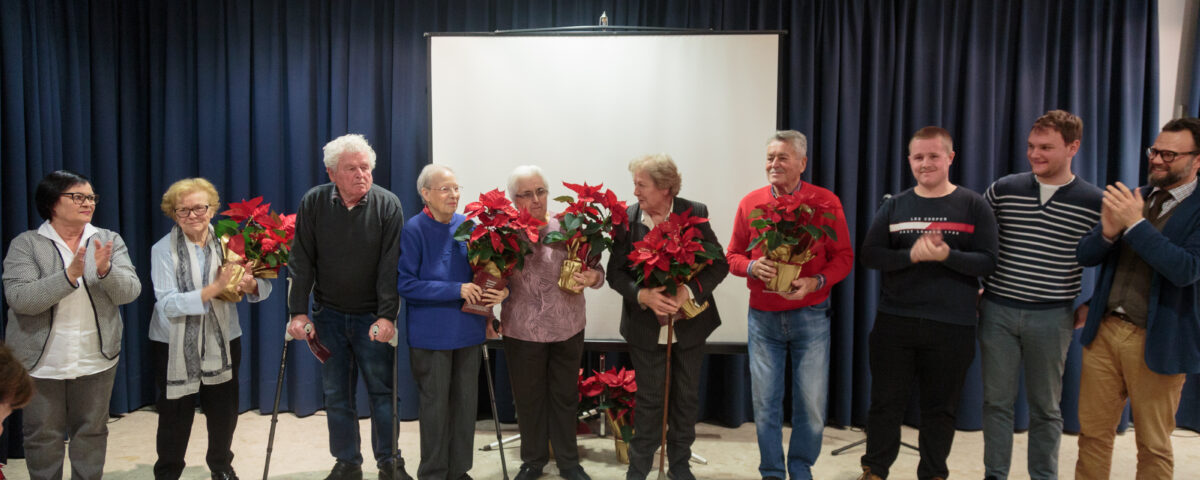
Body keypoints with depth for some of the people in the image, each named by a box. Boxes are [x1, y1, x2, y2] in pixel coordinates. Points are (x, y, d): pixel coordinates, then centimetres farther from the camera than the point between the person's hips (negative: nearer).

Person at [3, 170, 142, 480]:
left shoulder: (109, 241, 1)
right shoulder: (25, 244, -5)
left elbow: (130, 291, -7)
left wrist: (105, 270, -26)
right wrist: (70, 275, -28)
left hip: (96, 361, 2)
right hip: (41, 363, -2)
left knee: (92, 433, 14)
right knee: (43, 437, 10)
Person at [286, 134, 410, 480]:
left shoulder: (387, 204, -10)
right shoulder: (313, 203, -4)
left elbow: (390, 267, -14)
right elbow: (301, 262, -3)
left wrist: (386, 316, -19)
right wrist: (298, 312, -8)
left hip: (372, 317, -2)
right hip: (329, 314, 2)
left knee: (382, 391, 5)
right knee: (336, 395, 10)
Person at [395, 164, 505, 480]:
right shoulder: (414, 229, -11)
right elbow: (405, 283, -14)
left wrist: (502, 291, -12)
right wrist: (456, 290, -20)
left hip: (467, 329, 5)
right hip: (431, 333, -5)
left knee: (466, 403, 12)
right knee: (436, 405, 6)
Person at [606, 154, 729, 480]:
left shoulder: (695, 213, -10)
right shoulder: (627, 218, -9)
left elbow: (719, 264, -9)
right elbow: (615, 272, -7)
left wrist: (689, 290, -26)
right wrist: (643, 295, -25)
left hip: (689, 324, 1)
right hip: (646, 326, -1)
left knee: (687, 397, 14)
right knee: (649, 399, 7)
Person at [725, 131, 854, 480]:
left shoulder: (826, 202, -3)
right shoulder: (750, 203, 3)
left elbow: (844, 257, -1)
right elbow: (733, 255, 9)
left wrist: (816, 282, -18)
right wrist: (752, 268, -13)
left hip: (810, 316, -1)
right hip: (763, 317, 2)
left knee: (811, 403, 3)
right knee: (765, 402, 7)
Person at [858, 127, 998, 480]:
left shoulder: (973, 205, 0)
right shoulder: (895, 205, 5)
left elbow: (987, 261, -7)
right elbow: (869, 254, -3)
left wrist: (946, 255, -23)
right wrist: (911, 255, -19)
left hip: (952, 327, -1)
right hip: (895, 321, 1)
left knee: (940, 408, 11)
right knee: (885, 402, 9)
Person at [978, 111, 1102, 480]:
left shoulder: (1095, 202, -3)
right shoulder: (1003, 189, 1)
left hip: (1052, 318, -1)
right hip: (998, 311, 1)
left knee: (1045, 407, 11)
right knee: (997, 401, 8)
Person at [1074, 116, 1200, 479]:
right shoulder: (1132, 197, 7)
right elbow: (1085, 256, 6)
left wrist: (1136, 224, -25)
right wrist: (1108, 230, -15)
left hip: (1155, 341, -4)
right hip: (1104, 330, 4)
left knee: (1153, 446, 10)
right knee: (1093, 433, 11)